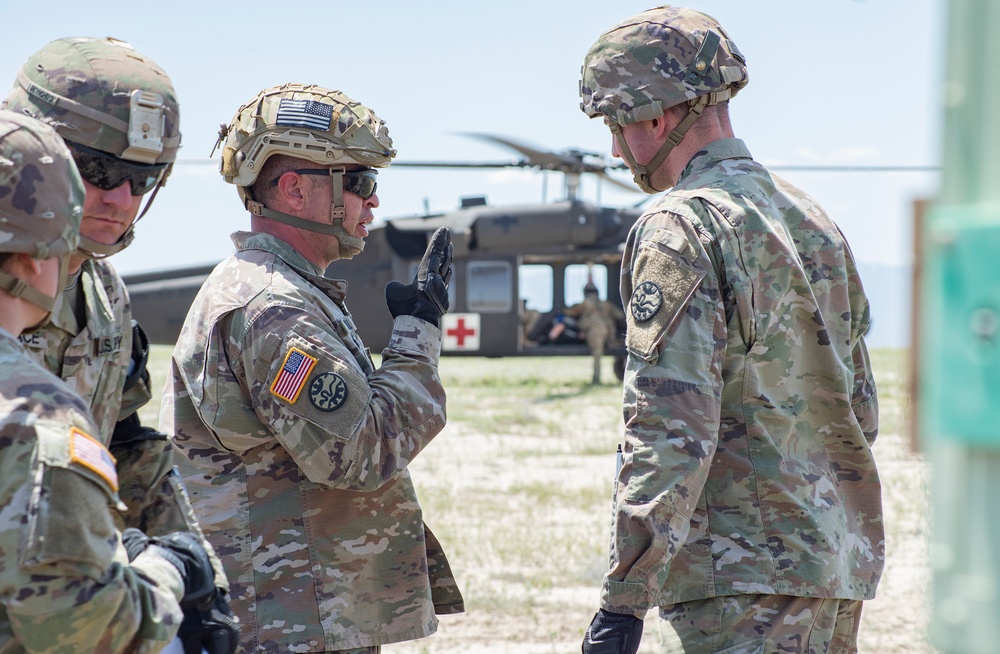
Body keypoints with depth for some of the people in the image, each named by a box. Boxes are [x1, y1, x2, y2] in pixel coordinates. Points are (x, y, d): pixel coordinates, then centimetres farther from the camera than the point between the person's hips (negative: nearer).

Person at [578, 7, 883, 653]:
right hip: (845, 567, 9)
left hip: (745, 579, -9)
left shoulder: (682, 226, -11)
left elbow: (672, 431, -19)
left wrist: (624, 599, -19)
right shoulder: (812, 218, 15)